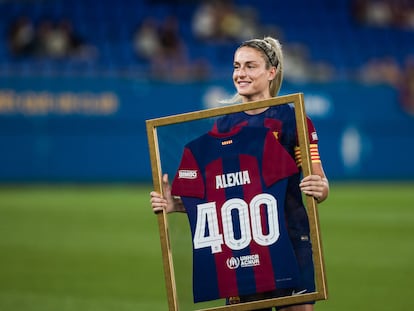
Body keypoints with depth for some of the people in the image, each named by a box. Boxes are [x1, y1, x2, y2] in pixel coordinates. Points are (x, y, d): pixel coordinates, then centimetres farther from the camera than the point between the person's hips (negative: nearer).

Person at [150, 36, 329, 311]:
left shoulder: (292, 119, -3)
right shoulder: (224, 125, 9)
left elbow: (321, 184, -4)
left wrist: (319, 188, -27)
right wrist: (174, 204, -5)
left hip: (290, 239, -3)